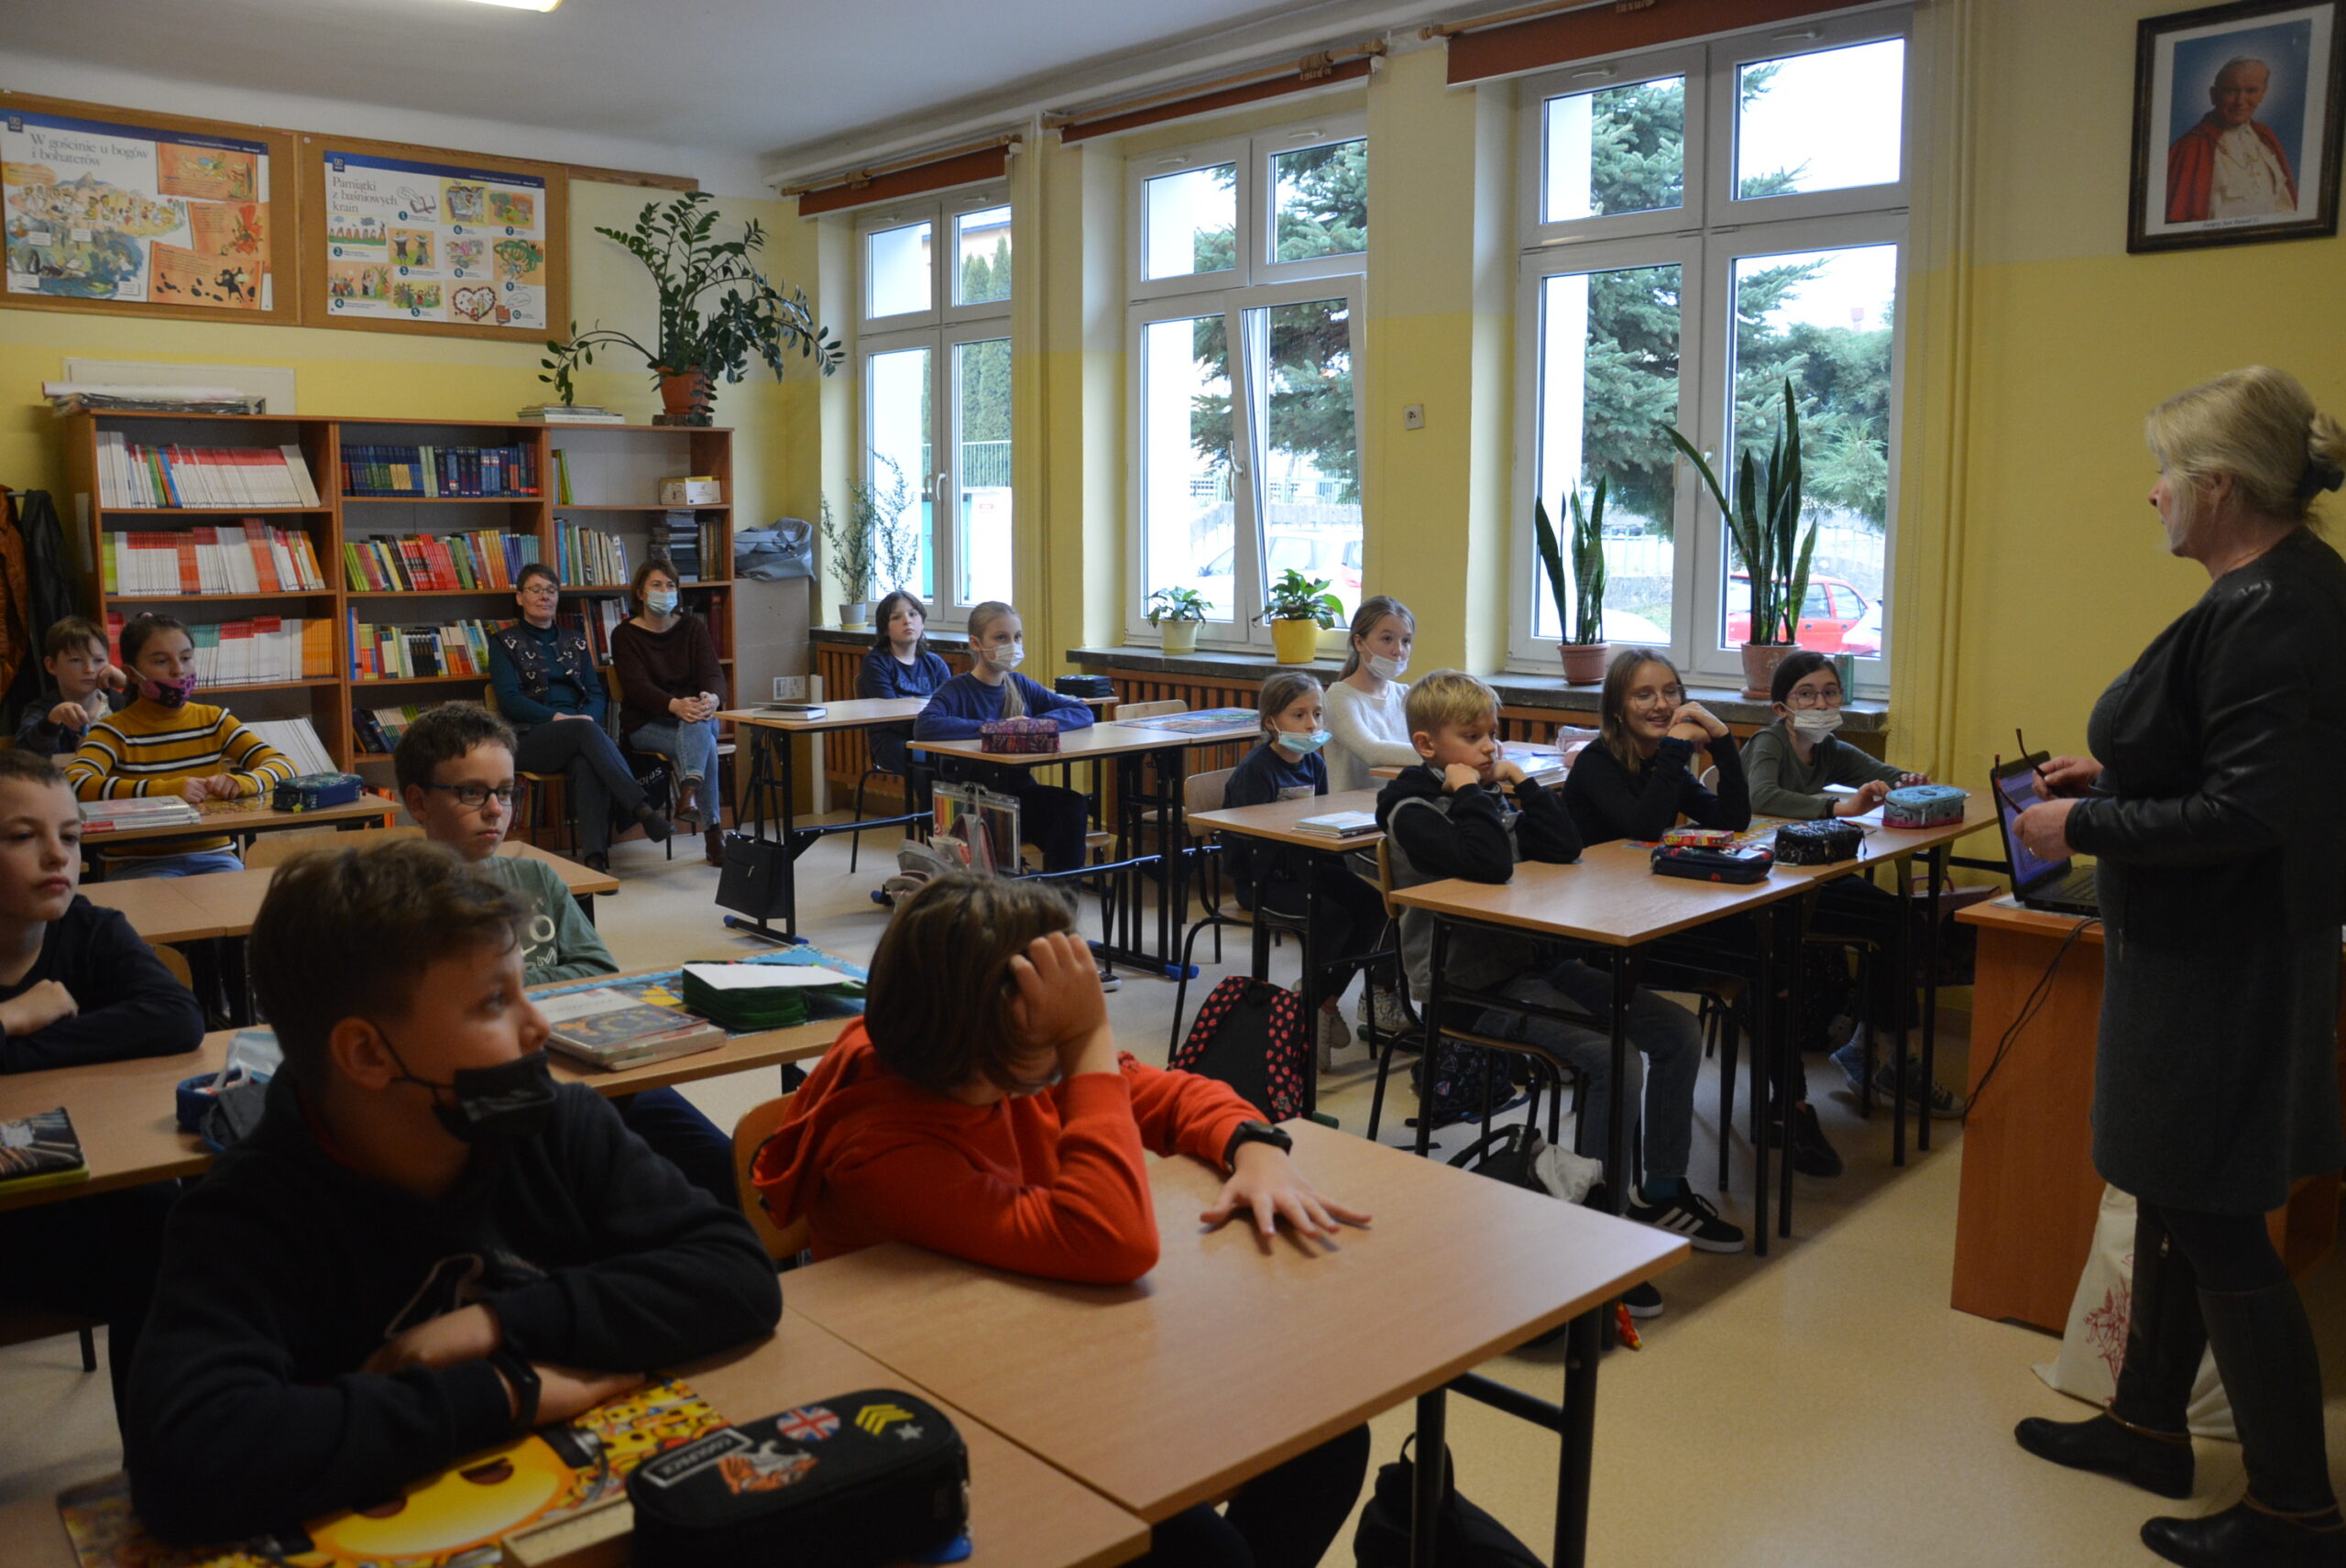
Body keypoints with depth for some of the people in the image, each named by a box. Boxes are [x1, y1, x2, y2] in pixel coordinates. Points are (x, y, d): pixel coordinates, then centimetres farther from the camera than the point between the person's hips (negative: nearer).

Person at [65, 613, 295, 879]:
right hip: (138, 863, -3)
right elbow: (72, 782, -20)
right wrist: (164, 790, -30)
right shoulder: (116, 730, -1)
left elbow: (284, 766, 2)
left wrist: (241, 782, -21)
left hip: (211, 855, 3)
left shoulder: (215, 720, 12)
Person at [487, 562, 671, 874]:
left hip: (579, 730, 3)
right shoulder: (505, 643, 10)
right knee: (586, 731, -36)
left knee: (587, 764, -36)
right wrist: (558, 718, -17)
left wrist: (588, 717, -9)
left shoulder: (574, 641, 22)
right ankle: (642, 809, -46)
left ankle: (596, 857, -49)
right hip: (528, 738, -3)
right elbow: (508, 700, -3)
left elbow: (596, 693, 15)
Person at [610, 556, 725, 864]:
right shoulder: (625, 636, -1)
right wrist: (675, 705, -37)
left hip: (697, 716, 2)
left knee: (698, 721, -36)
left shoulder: (693, 627, 8)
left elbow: (713, 672, -6)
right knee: (704, 744, -33)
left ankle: (689, 792, -55)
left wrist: (713, 698, -33)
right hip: (645, 724, -2)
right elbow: (638, 687, -15)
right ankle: (715, 833, -39)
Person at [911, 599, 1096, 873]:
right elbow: (924, 727, -25)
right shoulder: (958, 690, -4)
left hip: (1019, 791, 5)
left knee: (1073, 805, -24)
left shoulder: (1020, 686, 11)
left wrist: (1034, 724, -11)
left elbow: (1082, 713, 9)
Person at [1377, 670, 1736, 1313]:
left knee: (1677, 1032, 3)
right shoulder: (1412, 810, -11)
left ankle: (1661, 1192, 16)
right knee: (1613, 1060, -25)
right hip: (1471, 987, -8)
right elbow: (1490, 865, -27)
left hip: (1532, 961, 9)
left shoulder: (1493, 794, 14)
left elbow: (1565, 848, 6)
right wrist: (1468, 793, -15)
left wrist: (1521, 785, 3)